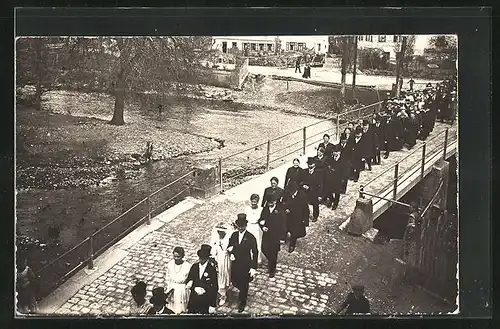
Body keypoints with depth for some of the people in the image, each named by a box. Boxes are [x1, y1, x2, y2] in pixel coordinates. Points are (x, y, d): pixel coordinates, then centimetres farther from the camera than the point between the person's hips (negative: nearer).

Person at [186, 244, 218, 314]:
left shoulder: (212, 270, -9)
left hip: (206, 301, -4)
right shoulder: (194, 266, 4)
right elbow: (188, 281, 8)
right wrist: (195, 288, -13)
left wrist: (213, 305, -10)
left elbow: (215, 288, -7)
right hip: (193, 299, 4)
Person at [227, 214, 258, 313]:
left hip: (245, 265, -4)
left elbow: (255, 253, -11)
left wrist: (253, 268, -13)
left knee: (244, 285, 10)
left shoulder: (251, 238, -16)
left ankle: (242, 302, 34)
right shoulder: (234, 235, -3)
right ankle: (243, 292, 46)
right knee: (234, 282, 12)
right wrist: (231, 253, -12)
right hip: (235, 264, 4)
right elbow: (230, 247, 11)